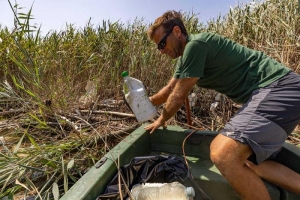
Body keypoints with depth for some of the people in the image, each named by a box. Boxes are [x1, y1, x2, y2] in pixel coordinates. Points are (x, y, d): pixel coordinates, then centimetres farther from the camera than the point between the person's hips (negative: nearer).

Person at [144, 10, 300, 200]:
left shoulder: (195, 44, -16)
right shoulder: (186, 55, 15)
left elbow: (179, 96, -10)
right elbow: (170, 89, 25)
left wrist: (162, 120, 8)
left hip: (279, 87, -10)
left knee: (222, 154, -30)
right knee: (250, 163, 14)